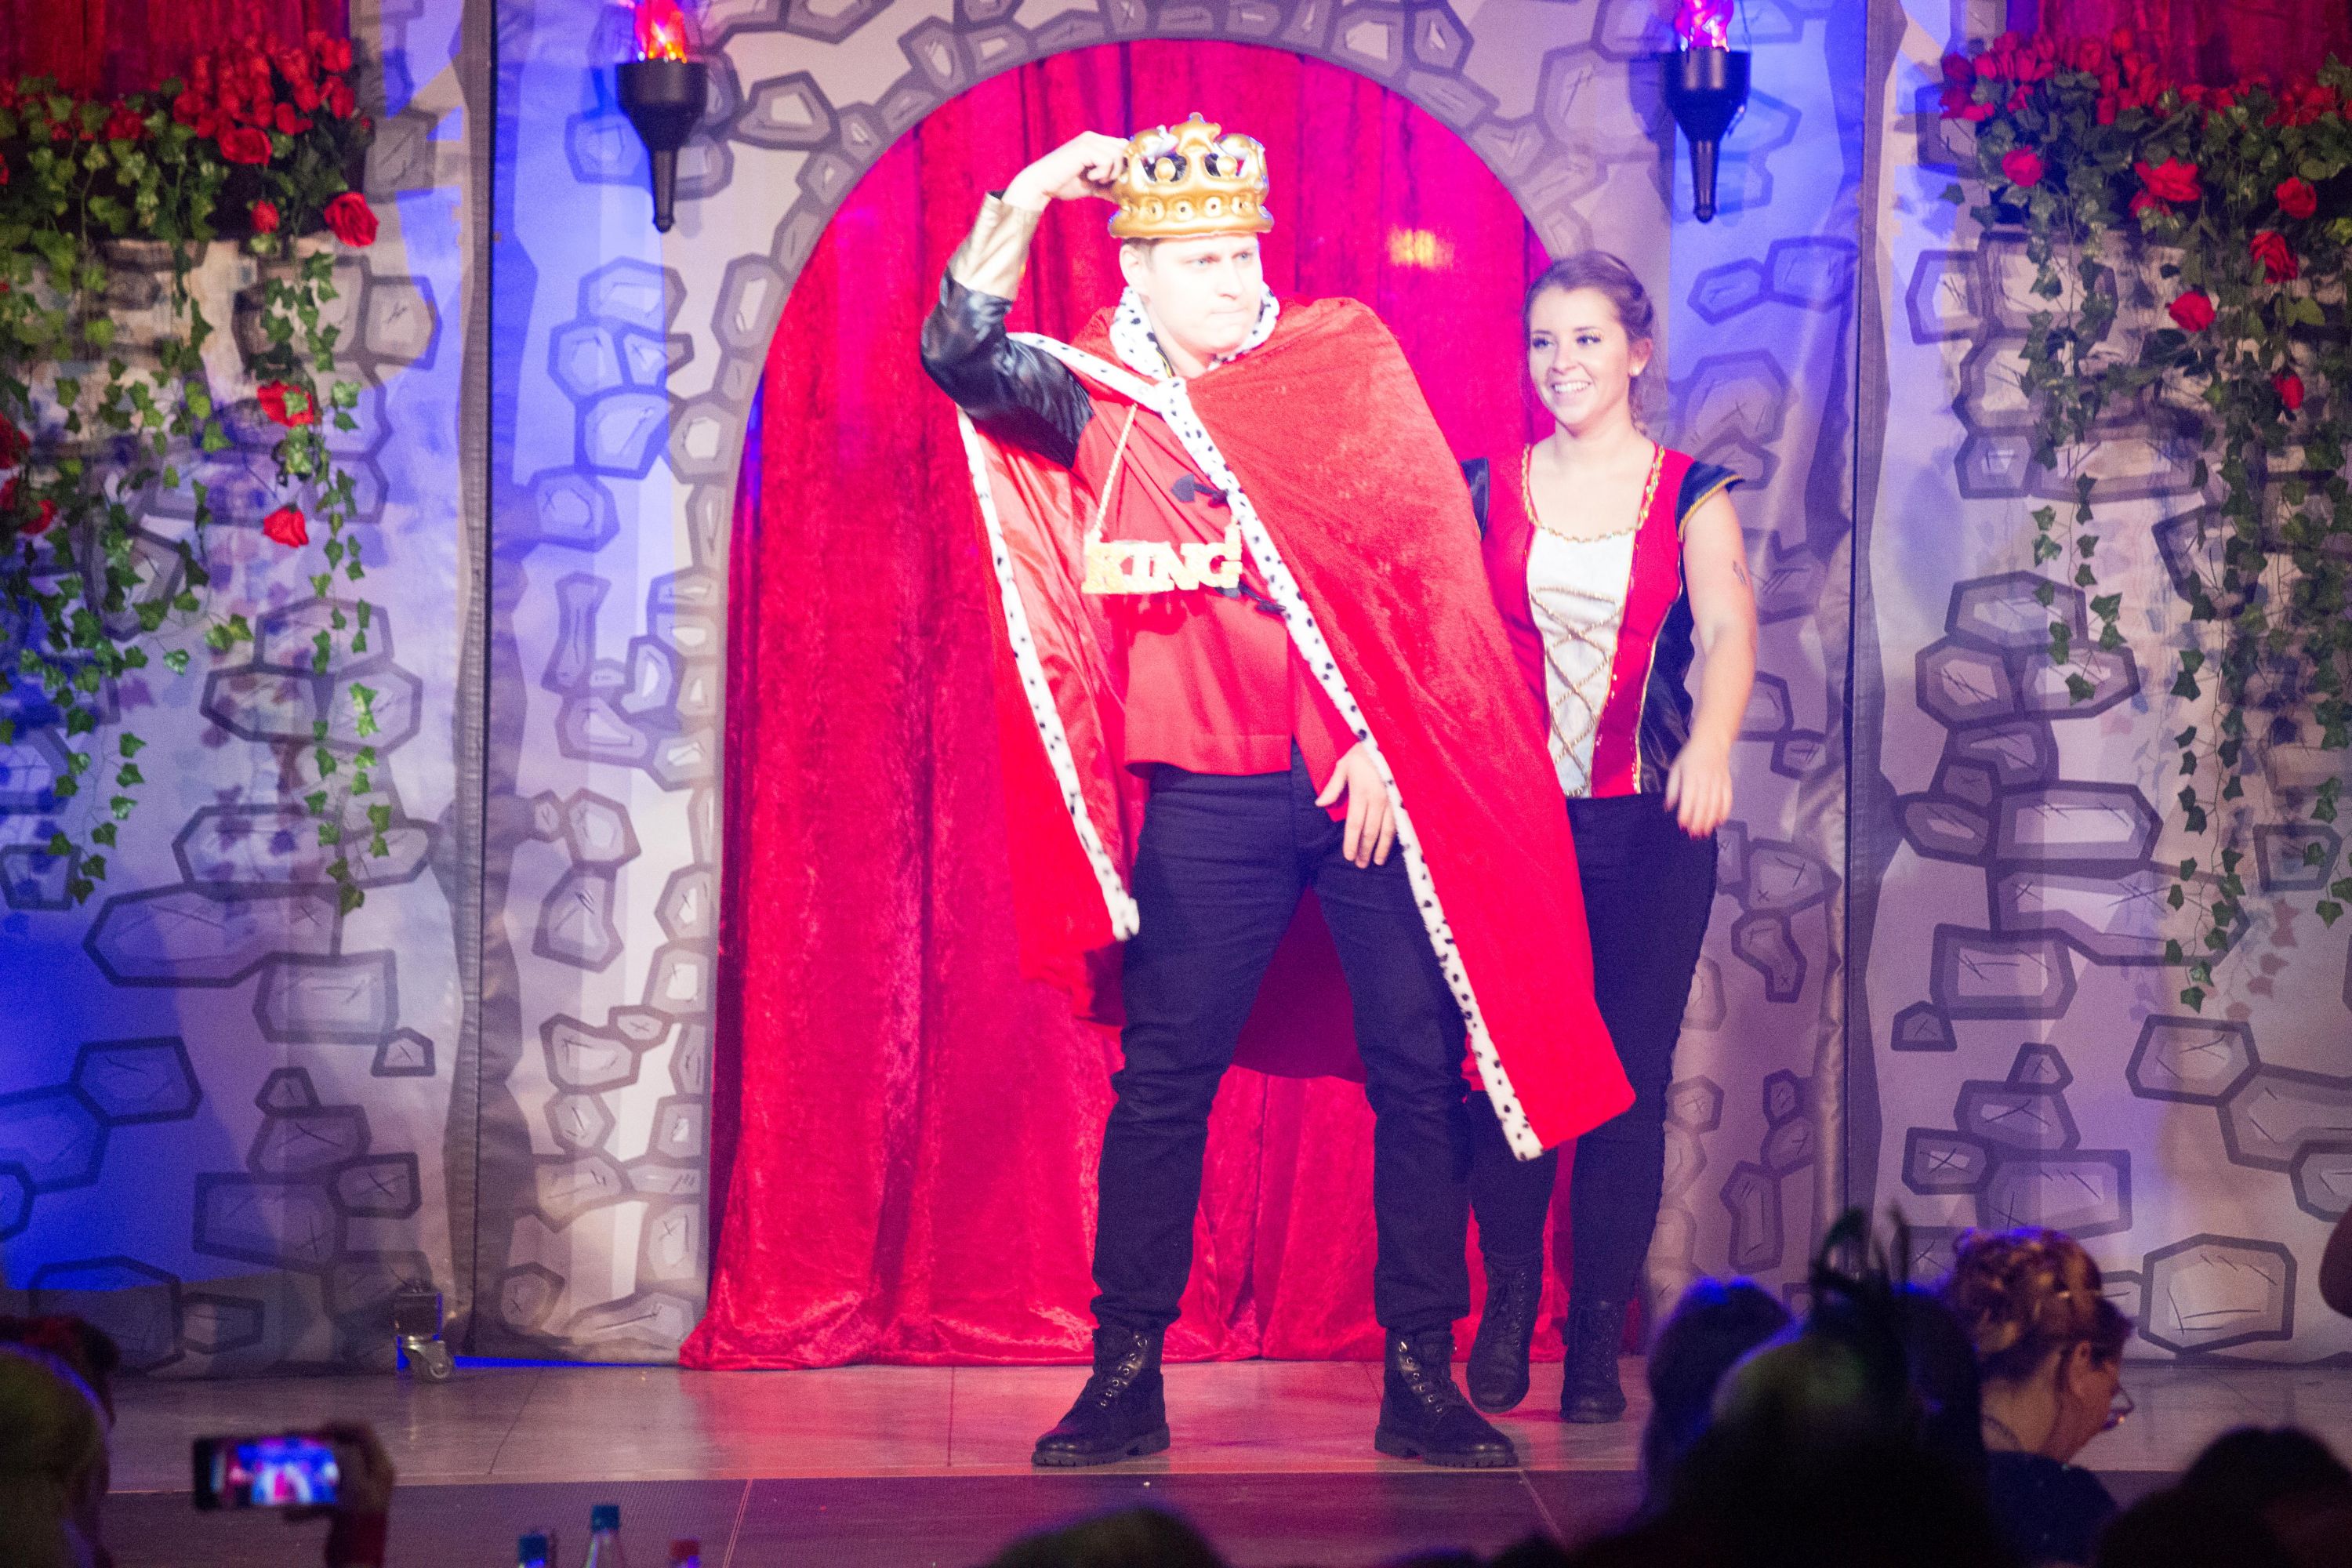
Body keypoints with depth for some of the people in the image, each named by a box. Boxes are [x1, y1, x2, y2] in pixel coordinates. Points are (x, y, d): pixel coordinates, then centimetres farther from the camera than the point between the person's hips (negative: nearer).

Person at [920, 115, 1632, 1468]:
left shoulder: (1347, 358, 4)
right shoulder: (1094, 401, 4)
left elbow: (1431, 560, 0)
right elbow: (960, 355, -13)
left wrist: (1392, 743, -8)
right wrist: (1027, 201, -21)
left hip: (1382, 783, 1)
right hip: (1211, 797, -1)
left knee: (1421, 1069, 0)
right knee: (1165, 1078, 2)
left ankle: (1423, 1380, 7)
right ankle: (1127, 1380, 9)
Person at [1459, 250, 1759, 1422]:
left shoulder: (1691, 494, 4)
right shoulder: (1487, 491, 7)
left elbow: (1729, 628, -13)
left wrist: (1712, 744, -33)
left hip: (1650, 827, -1)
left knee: (1630, 1082, -2)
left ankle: (1598, 1339, 8)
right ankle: (1508, 1298, 19)